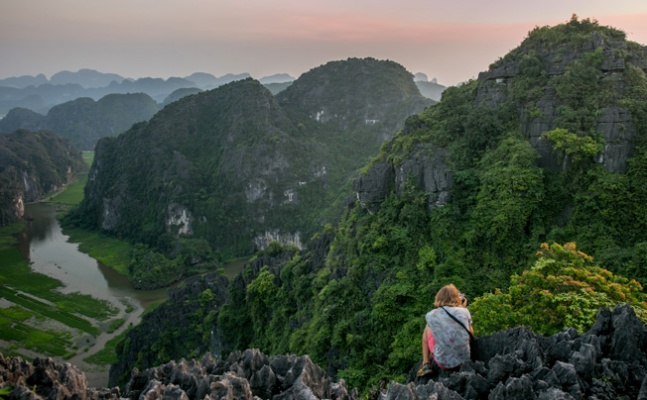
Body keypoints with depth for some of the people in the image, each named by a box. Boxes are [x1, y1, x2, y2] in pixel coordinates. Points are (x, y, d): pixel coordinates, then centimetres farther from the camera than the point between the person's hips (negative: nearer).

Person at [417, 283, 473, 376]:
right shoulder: (464, 312, -7)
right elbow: (471, 333, 10)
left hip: (444, 363, -2)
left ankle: (426, 365, 21)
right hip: (464, 360, 2)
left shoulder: (430, 315, -9)